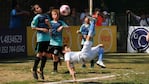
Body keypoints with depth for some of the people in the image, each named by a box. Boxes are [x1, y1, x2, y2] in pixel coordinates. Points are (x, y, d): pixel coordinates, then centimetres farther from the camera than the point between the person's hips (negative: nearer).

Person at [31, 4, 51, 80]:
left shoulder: (46, 16, 14)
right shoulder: (37, 17, -5)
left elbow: (49, 27, 18)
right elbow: (33, 27, -9)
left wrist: (48, 23, -4)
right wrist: (41, 29, -17)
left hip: (47, 37, 6)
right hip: (41, 38, -6)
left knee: (45, 54, 7)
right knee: (39, 54, -4)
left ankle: (41, 70, 15)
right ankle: (34, 70, 7)